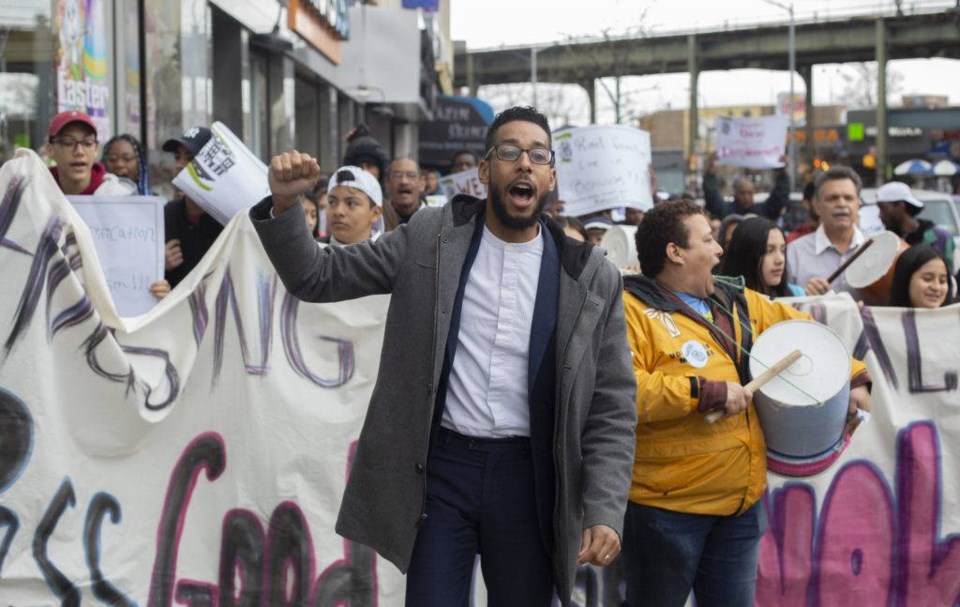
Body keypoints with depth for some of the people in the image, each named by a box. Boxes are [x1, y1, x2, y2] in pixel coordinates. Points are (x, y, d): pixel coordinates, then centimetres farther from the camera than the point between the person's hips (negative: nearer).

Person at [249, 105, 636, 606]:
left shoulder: (591, 277, 2)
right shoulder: (429, 238, 2)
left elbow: (612, 407, 2)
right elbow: (317, 278, 5)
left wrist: (605, 510, -8)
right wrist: (284, 203, -13)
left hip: (529, 476, 1)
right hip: (440, 467, -1)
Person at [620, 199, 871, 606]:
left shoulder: (738, 305, 13)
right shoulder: (632, 310, -11)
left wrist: (854, 379, 12)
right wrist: (705, 392, -23)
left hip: (741, 503, 7)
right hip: (666, 508, -7)